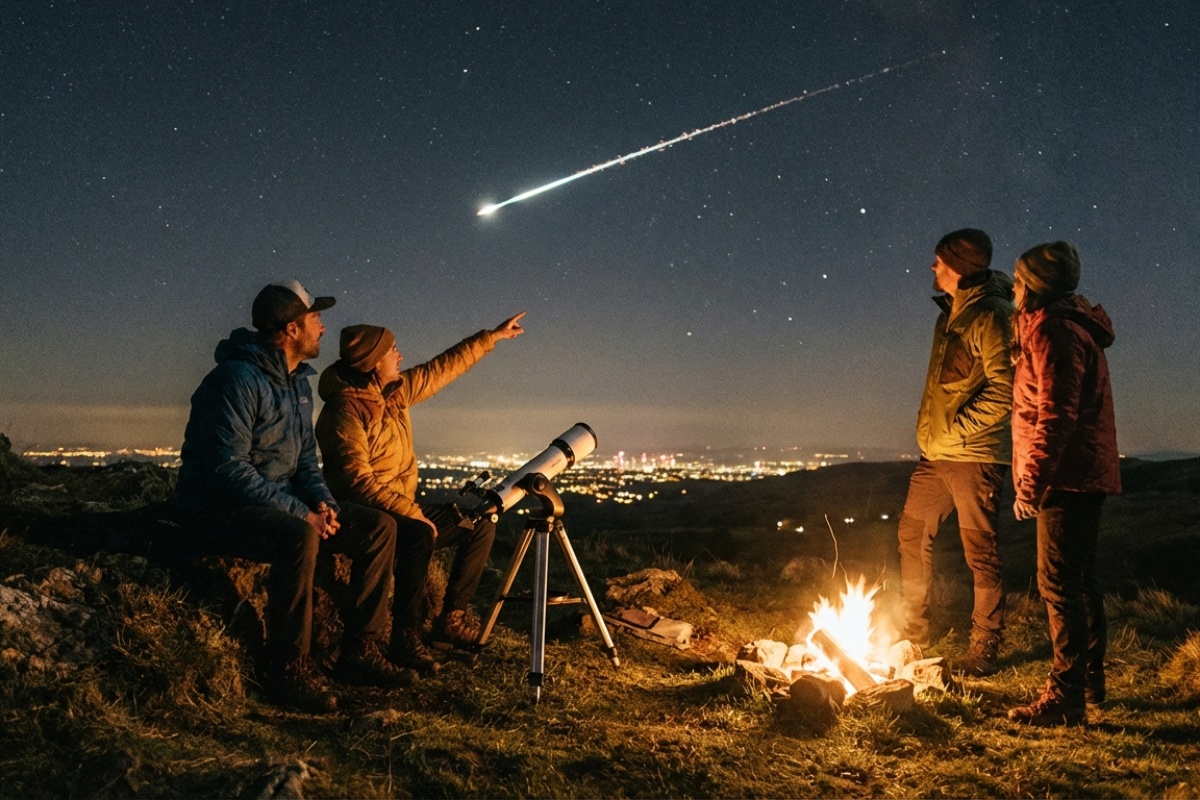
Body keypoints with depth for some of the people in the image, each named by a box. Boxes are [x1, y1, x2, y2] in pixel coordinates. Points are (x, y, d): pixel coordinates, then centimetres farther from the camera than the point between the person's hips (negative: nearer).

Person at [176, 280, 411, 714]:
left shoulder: (298, 382, 11)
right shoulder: (238, 379, -19)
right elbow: (228, 469, -25)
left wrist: (322, 501, -3)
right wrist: (300, 512, -25)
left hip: (283, 504, 9)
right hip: (221, 511, -9)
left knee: (378, 527, -3)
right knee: (299, 538, -38)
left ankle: (359, 653, 1)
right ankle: (287, 670, -21)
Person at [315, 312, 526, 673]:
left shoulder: (395, 391, 6)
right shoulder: (345, 410, -19)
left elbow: (442, 369, 15)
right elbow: (357, 480, -26)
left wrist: (492, 336, 18)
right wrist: (412, 513, -29)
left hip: (402, 508, 9)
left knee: (481, 525, 6)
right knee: (421, 534, -38)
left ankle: (452, 619, 5)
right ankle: (405, 637, -27)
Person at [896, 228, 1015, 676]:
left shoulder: (990, 316, -13)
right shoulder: (949, 314, 15)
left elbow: (1003, 391, -20)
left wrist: (958, 429, -19)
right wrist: (929, 429, 14)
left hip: (974, 455, -9)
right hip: (935, 453, 9)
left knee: (980, 554, 2)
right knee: (912, 534, 14)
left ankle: (984, 647, 15)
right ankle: (914, 632, 28)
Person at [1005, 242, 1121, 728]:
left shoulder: (1053, 330, -14)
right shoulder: (1073, 326, 18)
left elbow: (1056, 415, -23)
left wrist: (1031, 482, -22)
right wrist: (1035, 478, 22)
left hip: (1067, 477, -11)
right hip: (1086, 475, 11)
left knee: (1060, 584, -7)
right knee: (1079, 580, 17)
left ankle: (1066, 698, -2)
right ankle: (1089, 680, 29)